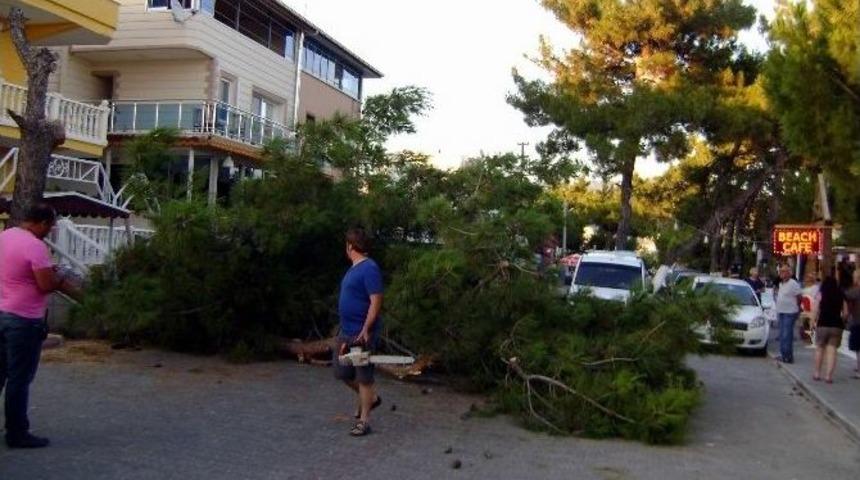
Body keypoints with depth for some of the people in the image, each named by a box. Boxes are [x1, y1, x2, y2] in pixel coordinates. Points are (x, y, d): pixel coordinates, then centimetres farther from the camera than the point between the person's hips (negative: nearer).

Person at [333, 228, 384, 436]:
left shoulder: (369, 269, -17)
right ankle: (371, 398, 35)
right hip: (346, 332, 10)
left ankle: (363, 421, 9)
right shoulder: (353, 269, 12)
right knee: (343, 372, 15)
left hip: (362, 334, -10)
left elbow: (376, 301, -22)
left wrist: (365, 330, -25)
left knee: (363, 376, 0)